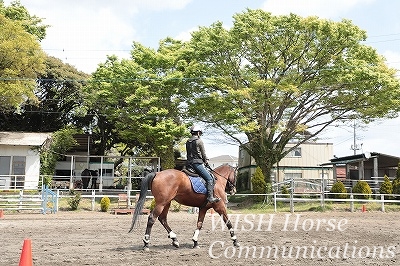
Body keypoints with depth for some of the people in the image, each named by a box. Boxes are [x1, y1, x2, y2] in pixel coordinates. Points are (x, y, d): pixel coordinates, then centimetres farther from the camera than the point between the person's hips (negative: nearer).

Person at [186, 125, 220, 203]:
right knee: (209, 178, -12)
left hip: (189, 163, 9)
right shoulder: (199, 141, -7)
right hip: (197, 163, -9)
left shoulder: (188, 142, 14)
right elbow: (203, 154, -2)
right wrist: (206, 161, 15)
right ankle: (210, 197, -24)